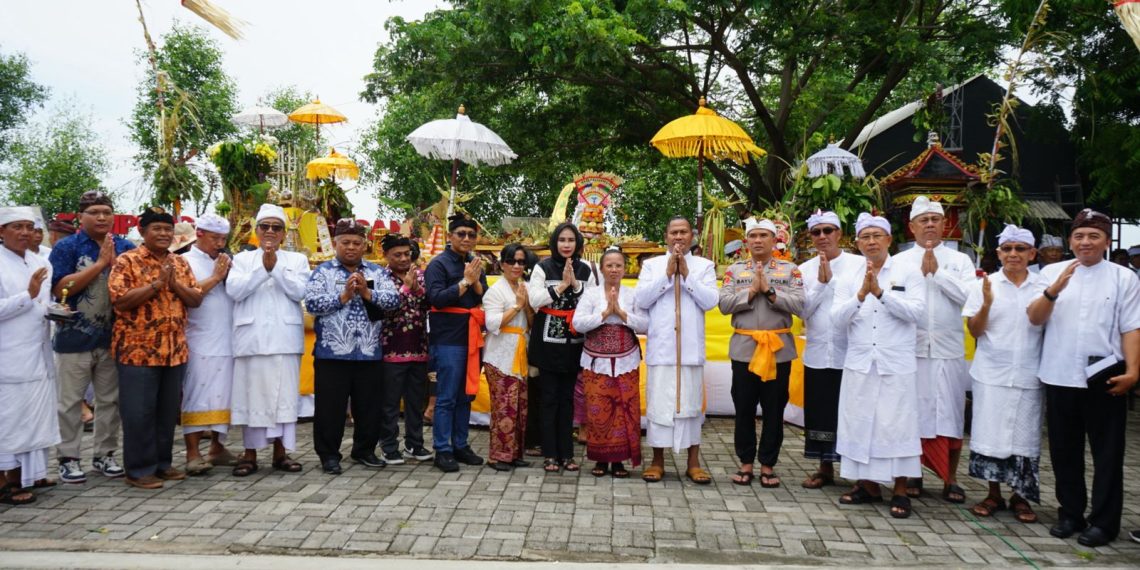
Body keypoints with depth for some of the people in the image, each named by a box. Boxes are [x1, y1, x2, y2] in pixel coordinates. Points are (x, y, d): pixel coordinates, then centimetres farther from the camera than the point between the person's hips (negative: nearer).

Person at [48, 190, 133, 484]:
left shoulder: (125, 248, 5)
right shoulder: (66, 247, -4)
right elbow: (61, 288, -16)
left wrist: (113, 262, -15)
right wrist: (100, 263, -17)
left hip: (113, 338, 3)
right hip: (74, 338, -3)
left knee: (110, 399, 11)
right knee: (70, 401, 5)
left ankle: (105, 454, 22)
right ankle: (68, 458, 16)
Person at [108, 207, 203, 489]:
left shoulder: (180, 263, 12)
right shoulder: (127, 261, -5)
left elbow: (197, 299, 7)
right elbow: (119, 300, -15)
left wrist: (175, 284, -10)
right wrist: (156, 284, -18)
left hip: (175, 350, 6)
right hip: (138, 350, -6)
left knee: (168, 411, 12)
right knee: (139, 412, 0)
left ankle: (163, 462, 23)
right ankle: (138, 469, 10)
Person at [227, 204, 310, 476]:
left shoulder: (297, 260, 12)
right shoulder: (242, 259, 12)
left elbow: (299, 291, -4)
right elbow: (234, 290, -5)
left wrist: (276, 267, -10)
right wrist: (263, 269, -10)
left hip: (285, 338, 0)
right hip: (251, 337, 0)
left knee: (284, 393, 1)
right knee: (251, 393, 1)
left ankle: (280, 451, 10)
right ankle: (250, 453, 10)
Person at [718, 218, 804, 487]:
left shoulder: (790, 270, 4)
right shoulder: (734, 270, 6)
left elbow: (799, 305, -9)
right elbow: (724, 305, -4)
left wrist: (769, 290, -14)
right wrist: (751, 291, -13)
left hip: (778, 349, 0)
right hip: (744, 348, 1)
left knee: (774, 410, 6)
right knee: (744, 409, 7)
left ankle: (768, 465, 18)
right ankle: (746, 463, 19)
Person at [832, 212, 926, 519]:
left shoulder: (908, 274, 2)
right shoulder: (849, 278, 8)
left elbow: (917, 311, -11)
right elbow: (837, 317, -2)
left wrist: (880, 292, -18)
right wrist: (861, 295, -17)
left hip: (897, 364, -3)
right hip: (859, 364, 3)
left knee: (897, 424, -2)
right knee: (860, 422, 6)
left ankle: (901, 491, 10)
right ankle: (868, 485, 19)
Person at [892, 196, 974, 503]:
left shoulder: (960, 260, 7)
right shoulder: (899, 261, 6)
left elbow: (968, 296, -7)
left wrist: (938, 272, -9)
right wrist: (921, 272, -10)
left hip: (949, 349, 1)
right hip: (911, 348, 0)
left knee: (951, 414, 4)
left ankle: (950, 479, 15)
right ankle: (913, 475, 18)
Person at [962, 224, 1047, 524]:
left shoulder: (1043, 286, 3)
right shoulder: (986, 284, 1)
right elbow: (975, 331, -1)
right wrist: (987, 303, -17)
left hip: (1027, 375, 1)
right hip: (991, 372, 0)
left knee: (1024, 435, 5)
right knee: (990, 431, 4)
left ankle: (1020, 496, 20)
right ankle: (994, 494, 17)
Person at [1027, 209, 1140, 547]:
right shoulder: (1052, 272, 5)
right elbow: (1035, 318, -3)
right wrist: (1053, 290, -19)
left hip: (1103, 376, -2)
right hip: (1059, 376, 2)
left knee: (1107, 452, 5)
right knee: (1063, 450, 12)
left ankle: (1103, 522, 15)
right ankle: (1070, 514, 26)